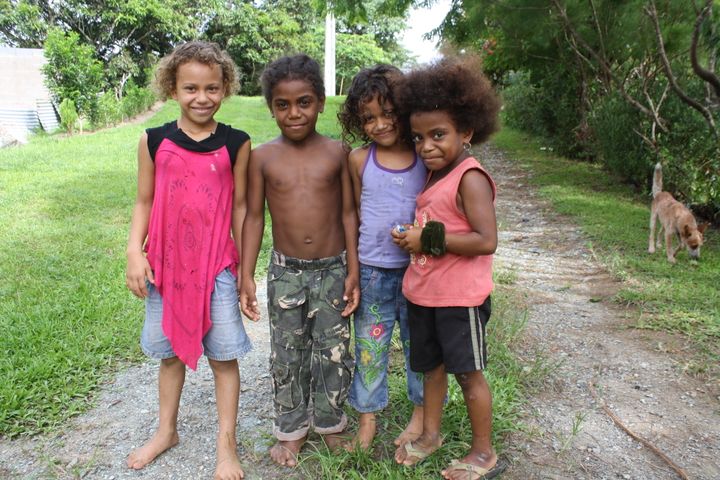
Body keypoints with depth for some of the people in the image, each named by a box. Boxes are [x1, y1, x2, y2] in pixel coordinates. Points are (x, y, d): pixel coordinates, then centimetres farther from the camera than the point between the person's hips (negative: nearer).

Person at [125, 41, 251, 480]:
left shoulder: (236, 144, -5)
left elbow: (239, 208, 0)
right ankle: (166, 431, 40)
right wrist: (135, 252, -6)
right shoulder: (154, 141, -1)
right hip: (165, 263, 2)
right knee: (169, 351, 18)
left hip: (216, 266, -2)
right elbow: (144, 202, 5)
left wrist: (245, 268, 2)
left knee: (224, 355, 5)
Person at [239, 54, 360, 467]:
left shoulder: (337, 153, -3)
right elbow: (255, 217, 1)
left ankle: (330, 422, 36)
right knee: (287, 356, 13)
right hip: (285, 271, 1)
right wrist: (247, 275, -2)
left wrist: (353, 272, -4)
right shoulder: (263, 157, -2)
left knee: (334, 354, 11)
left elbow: (349, 213, -1)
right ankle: (291, 429, 34)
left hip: (333, 269, 0)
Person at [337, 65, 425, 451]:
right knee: (369, 347, 11)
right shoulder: (359, 160, 0)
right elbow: (355, 214, 6)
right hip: (372, 272, 0)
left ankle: (420, 414, 36)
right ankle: (367, 419, 31)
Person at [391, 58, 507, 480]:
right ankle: (431, 434, 41)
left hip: (460, 297, -8)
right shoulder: (434, 175, 9)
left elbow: (486, 241, -27)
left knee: (468, 372, 7)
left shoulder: (470, 178, -19)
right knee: (432, 365, 21)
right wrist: (412, 239, 0)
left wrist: (429, 239, -23)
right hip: (423, 292, 8)